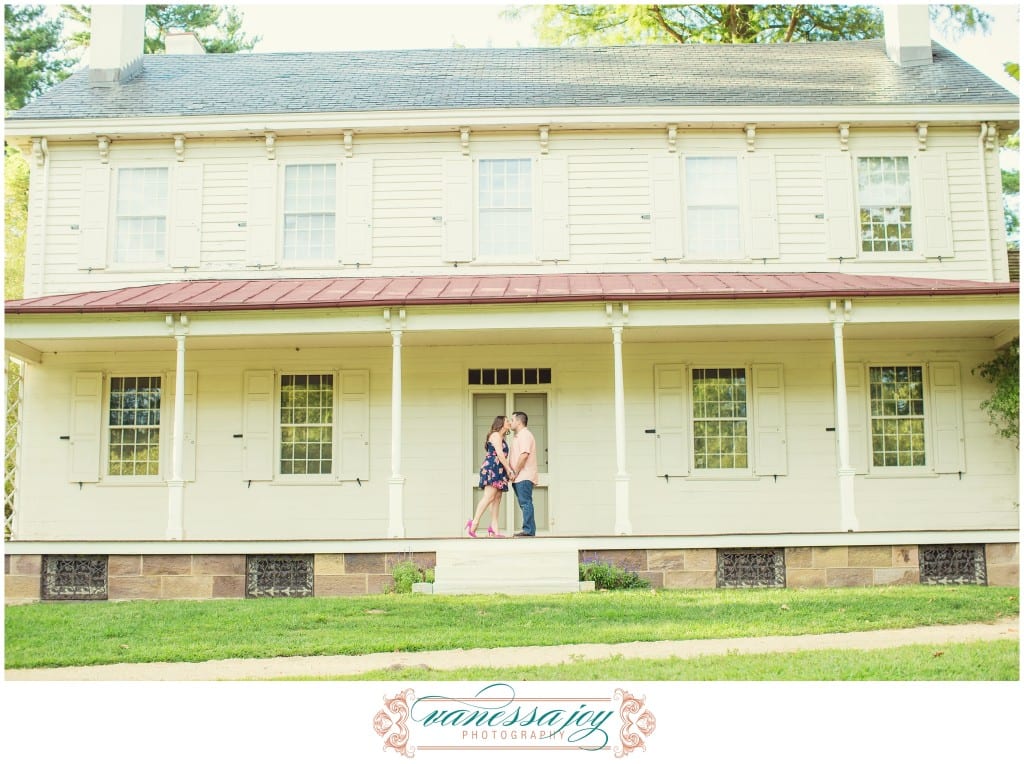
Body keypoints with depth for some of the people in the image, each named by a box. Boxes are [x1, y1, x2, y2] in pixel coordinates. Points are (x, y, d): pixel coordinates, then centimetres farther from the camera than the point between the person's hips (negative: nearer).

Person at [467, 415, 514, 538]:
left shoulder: (501, 438, 27)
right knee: (489, 496, -19)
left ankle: (494, 530, -4)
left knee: (497, 499, 1)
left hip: (499, 471, 10)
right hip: (491, 468, -10)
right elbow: (499, 454, -12)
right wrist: (508, 468, -12)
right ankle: (474, 523, -21)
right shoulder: (495, 435, -2)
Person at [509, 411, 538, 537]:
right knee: (524, 503, 10)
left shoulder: (525, 435, -9)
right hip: (520, 478, 10)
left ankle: (528, 530, -12)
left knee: (526, 503, -11)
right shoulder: (519, 436, 24)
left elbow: (524, 455, -20)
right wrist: (514, 473, 17)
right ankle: (529, 530, 12)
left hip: (524, 477, -10)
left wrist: (515, 472, -16)